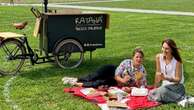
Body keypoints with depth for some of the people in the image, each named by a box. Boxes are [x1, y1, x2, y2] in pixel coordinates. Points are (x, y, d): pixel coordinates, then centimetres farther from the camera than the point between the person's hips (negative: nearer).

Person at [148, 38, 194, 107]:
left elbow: (178, 79, -14)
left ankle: (182, 99, -15)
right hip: (165, 86, 6)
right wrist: (155, 88, 5)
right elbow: (158, 73, 3)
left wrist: (165, 78, -31)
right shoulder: (158, 57, -5)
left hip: (176, 86, -6)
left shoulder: (177, 61, -17)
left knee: (162, 91, -34)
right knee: (151, 95, -20)